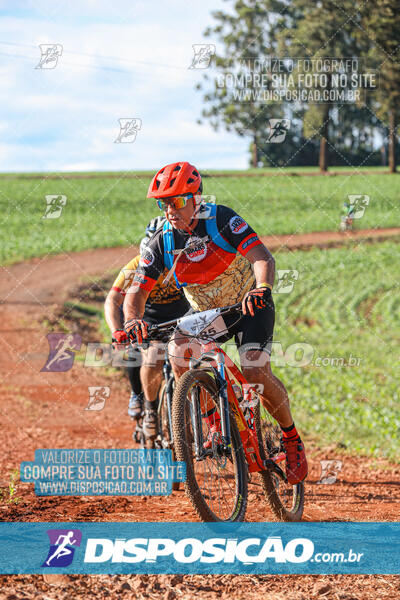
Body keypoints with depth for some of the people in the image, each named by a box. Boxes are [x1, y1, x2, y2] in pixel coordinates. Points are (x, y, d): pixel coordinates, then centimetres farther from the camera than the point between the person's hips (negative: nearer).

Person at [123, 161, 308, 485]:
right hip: (205, 312, 4)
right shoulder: (163, 242, -13)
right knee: (178, 350, -26)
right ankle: (215, 422, -6)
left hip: (250, 305, -4)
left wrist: (262, 288, -55)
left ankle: (292, 439, 0)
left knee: (256, 373, -24)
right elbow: (137, 291, -14)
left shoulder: (221, 219, -23)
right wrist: (133, 319, -37)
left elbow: (262, 257, -33)